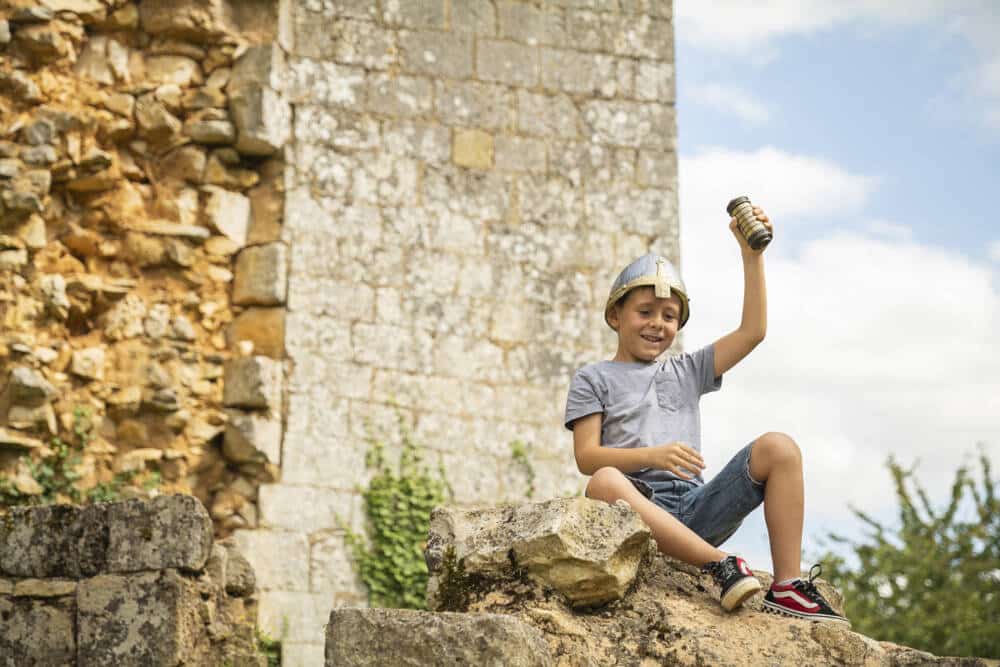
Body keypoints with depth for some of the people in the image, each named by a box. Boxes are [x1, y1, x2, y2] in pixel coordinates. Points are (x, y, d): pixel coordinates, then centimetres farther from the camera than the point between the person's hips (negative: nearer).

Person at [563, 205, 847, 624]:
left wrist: (751, 254, 11)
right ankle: (719, 564, -42)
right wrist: (652, 455, -16)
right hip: (639, 509, -4)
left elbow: (752, 331, 17)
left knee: (779, 448, -16)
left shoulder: (687, 372, 26)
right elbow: (586, 456, 1)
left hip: (696, 508, 4)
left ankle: (786, 587, -23)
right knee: (605, 482, -40)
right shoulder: (593, 379, 15)